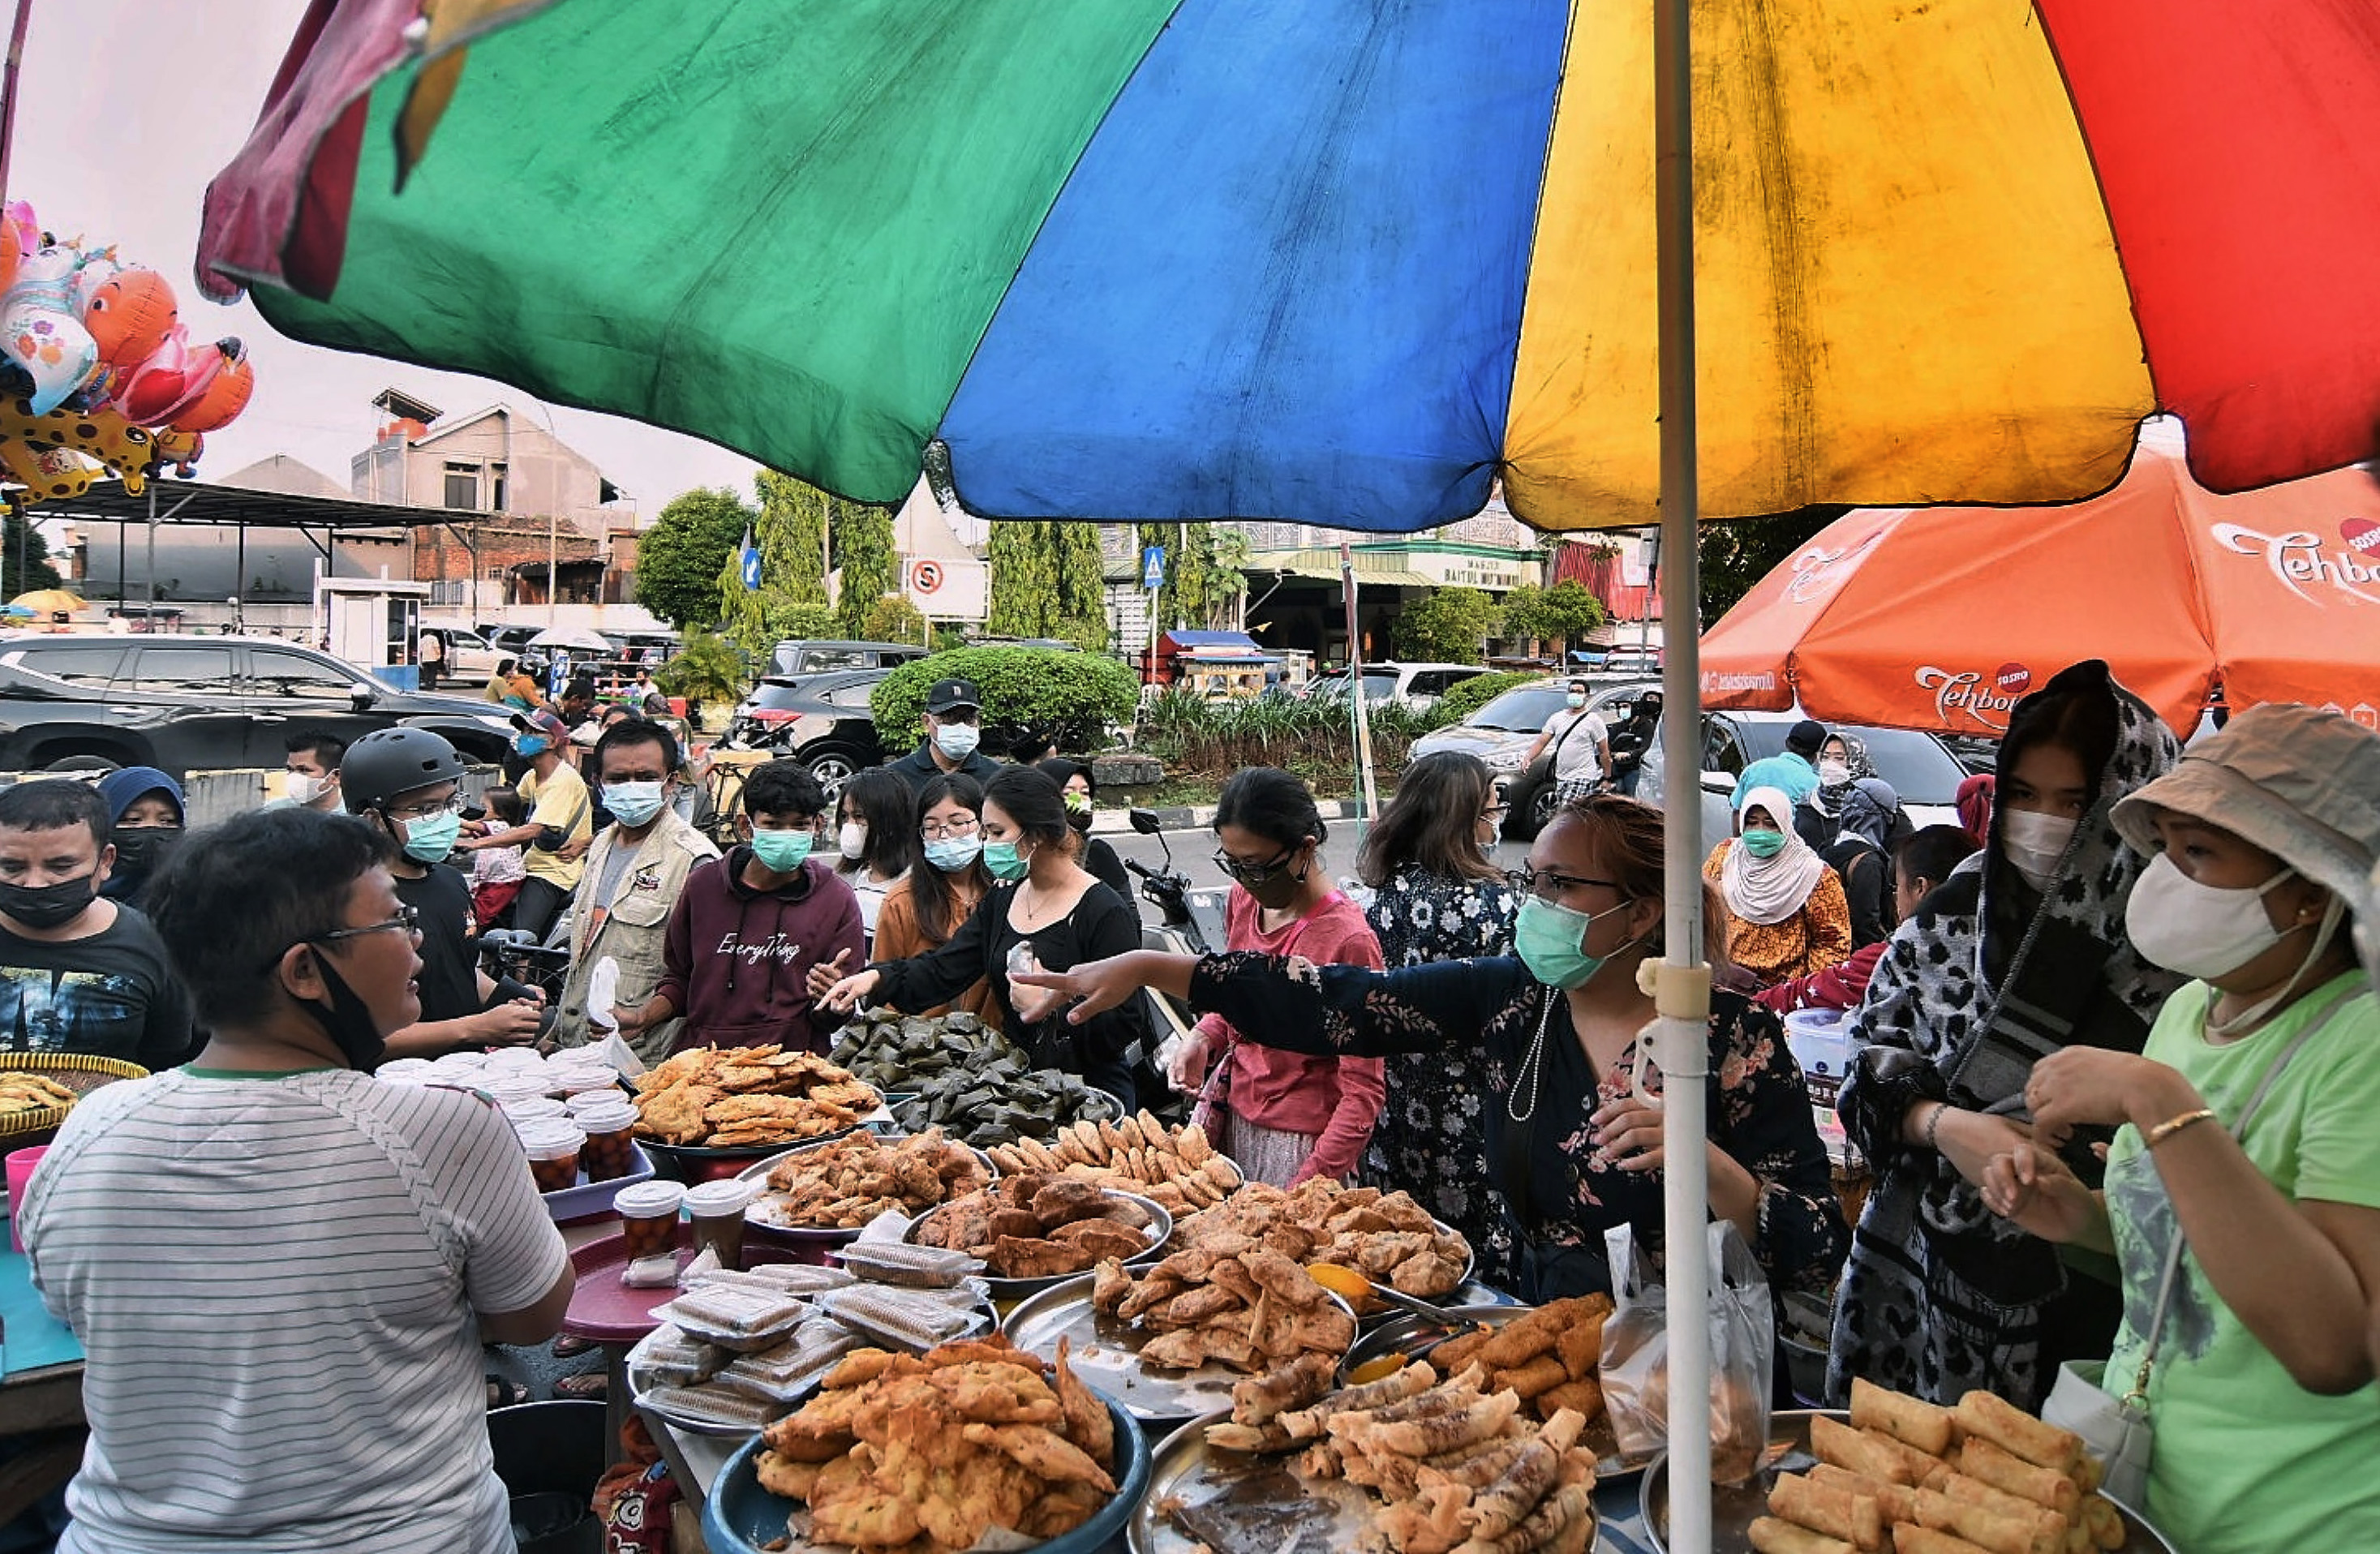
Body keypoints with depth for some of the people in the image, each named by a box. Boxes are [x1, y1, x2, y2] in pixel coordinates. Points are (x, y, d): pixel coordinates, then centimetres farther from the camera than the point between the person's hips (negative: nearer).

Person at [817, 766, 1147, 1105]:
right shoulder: (1001, 900, 11)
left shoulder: (1105, 913, -12)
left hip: (1092, 1096, -6)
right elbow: (945, 969, 4)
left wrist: (1054, 1007, -23)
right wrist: (877, 978, -11)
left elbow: (1126, 1024, -15)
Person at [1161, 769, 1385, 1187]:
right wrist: (1204, 1036, -1)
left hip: (1302, 1145, -7)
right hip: (1233, 1120, 7)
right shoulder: (1243, 901, 1)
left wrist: (1311, 1184, -27)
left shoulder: (1348, 940, -21)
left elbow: (1363, 1091, -20)